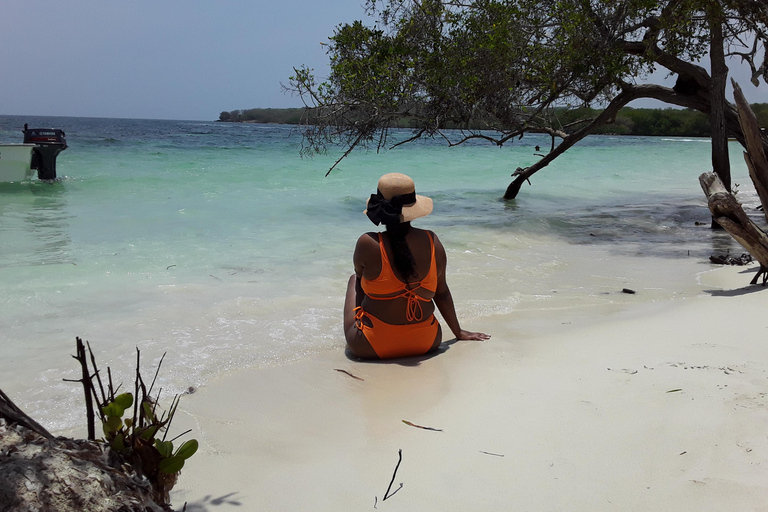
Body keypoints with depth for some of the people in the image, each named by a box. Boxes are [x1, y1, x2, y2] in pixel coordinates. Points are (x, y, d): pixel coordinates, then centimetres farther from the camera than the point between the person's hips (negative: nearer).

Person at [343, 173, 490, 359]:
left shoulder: (367, 244, -18)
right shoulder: (433, 242, -8)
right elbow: (442, 293, 3)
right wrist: (459, 332, 18)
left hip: (370, 348, -3)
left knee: (354, 279, 25)